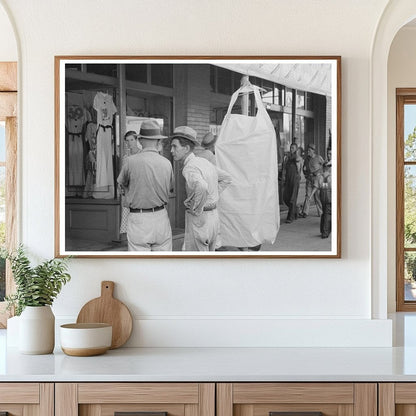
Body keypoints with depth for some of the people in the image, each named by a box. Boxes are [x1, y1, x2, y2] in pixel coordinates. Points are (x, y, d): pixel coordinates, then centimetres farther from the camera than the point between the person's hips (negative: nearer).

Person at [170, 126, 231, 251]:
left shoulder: (190, 168, -19)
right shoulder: (204, 162, 10)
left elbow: (201, 187, -40)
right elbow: (226, 178, 24)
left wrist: (197, 210, -24)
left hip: (199, 219, -9)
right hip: (213, 216, 9)